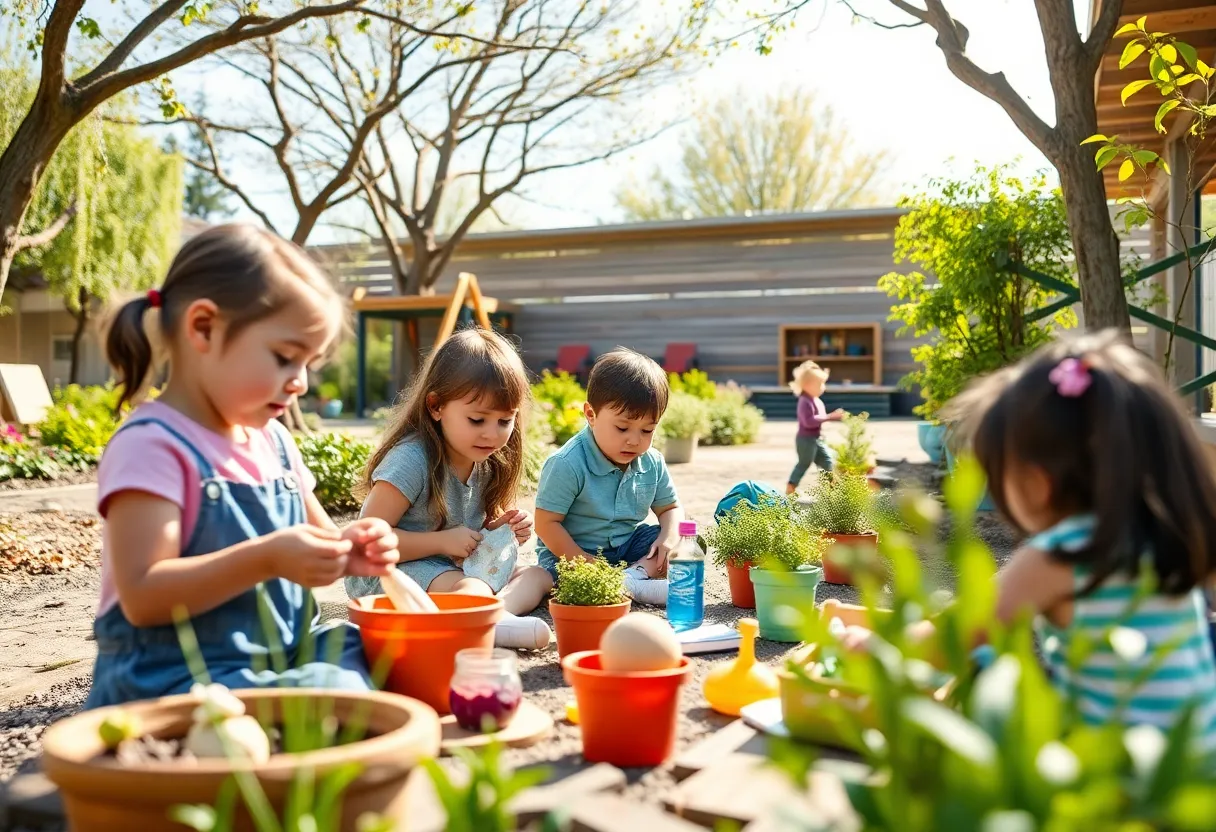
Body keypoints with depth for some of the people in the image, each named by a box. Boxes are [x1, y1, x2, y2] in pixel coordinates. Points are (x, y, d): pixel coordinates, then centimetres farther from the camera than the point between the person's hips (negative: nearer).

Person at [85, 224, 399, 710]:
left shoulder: (272, 440, 10)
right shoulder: (153, 445, -14)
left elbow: (310, 540, 22)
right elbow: (142, 597, -21)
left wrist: (344, 551, -2)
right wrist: (265, 559, -31)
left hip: (283, 658, 8)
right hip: (176, 682, -8)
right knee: (340, 695, -27)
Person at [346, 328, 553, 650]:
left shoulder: (488, 462, 3)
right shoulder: (412, 459, -21)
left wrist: (502, 529, -4)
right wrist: (443, 541, -24)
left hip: (453, 568, 9)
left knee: (537, 576, -1)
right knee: (474, 593, -32)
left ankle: (496, 613, -30)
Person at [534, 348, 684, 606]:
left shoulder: (652, 464, -2)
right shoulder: (567, 465, -21)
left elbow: (670, 508, 10)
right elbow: (546, 524, -20)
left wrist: (670, 538, -13)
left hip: (628, 546, 6)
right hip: (572, 555, -5)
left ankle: (634, 575, -26)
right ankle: (640, 588, -36)